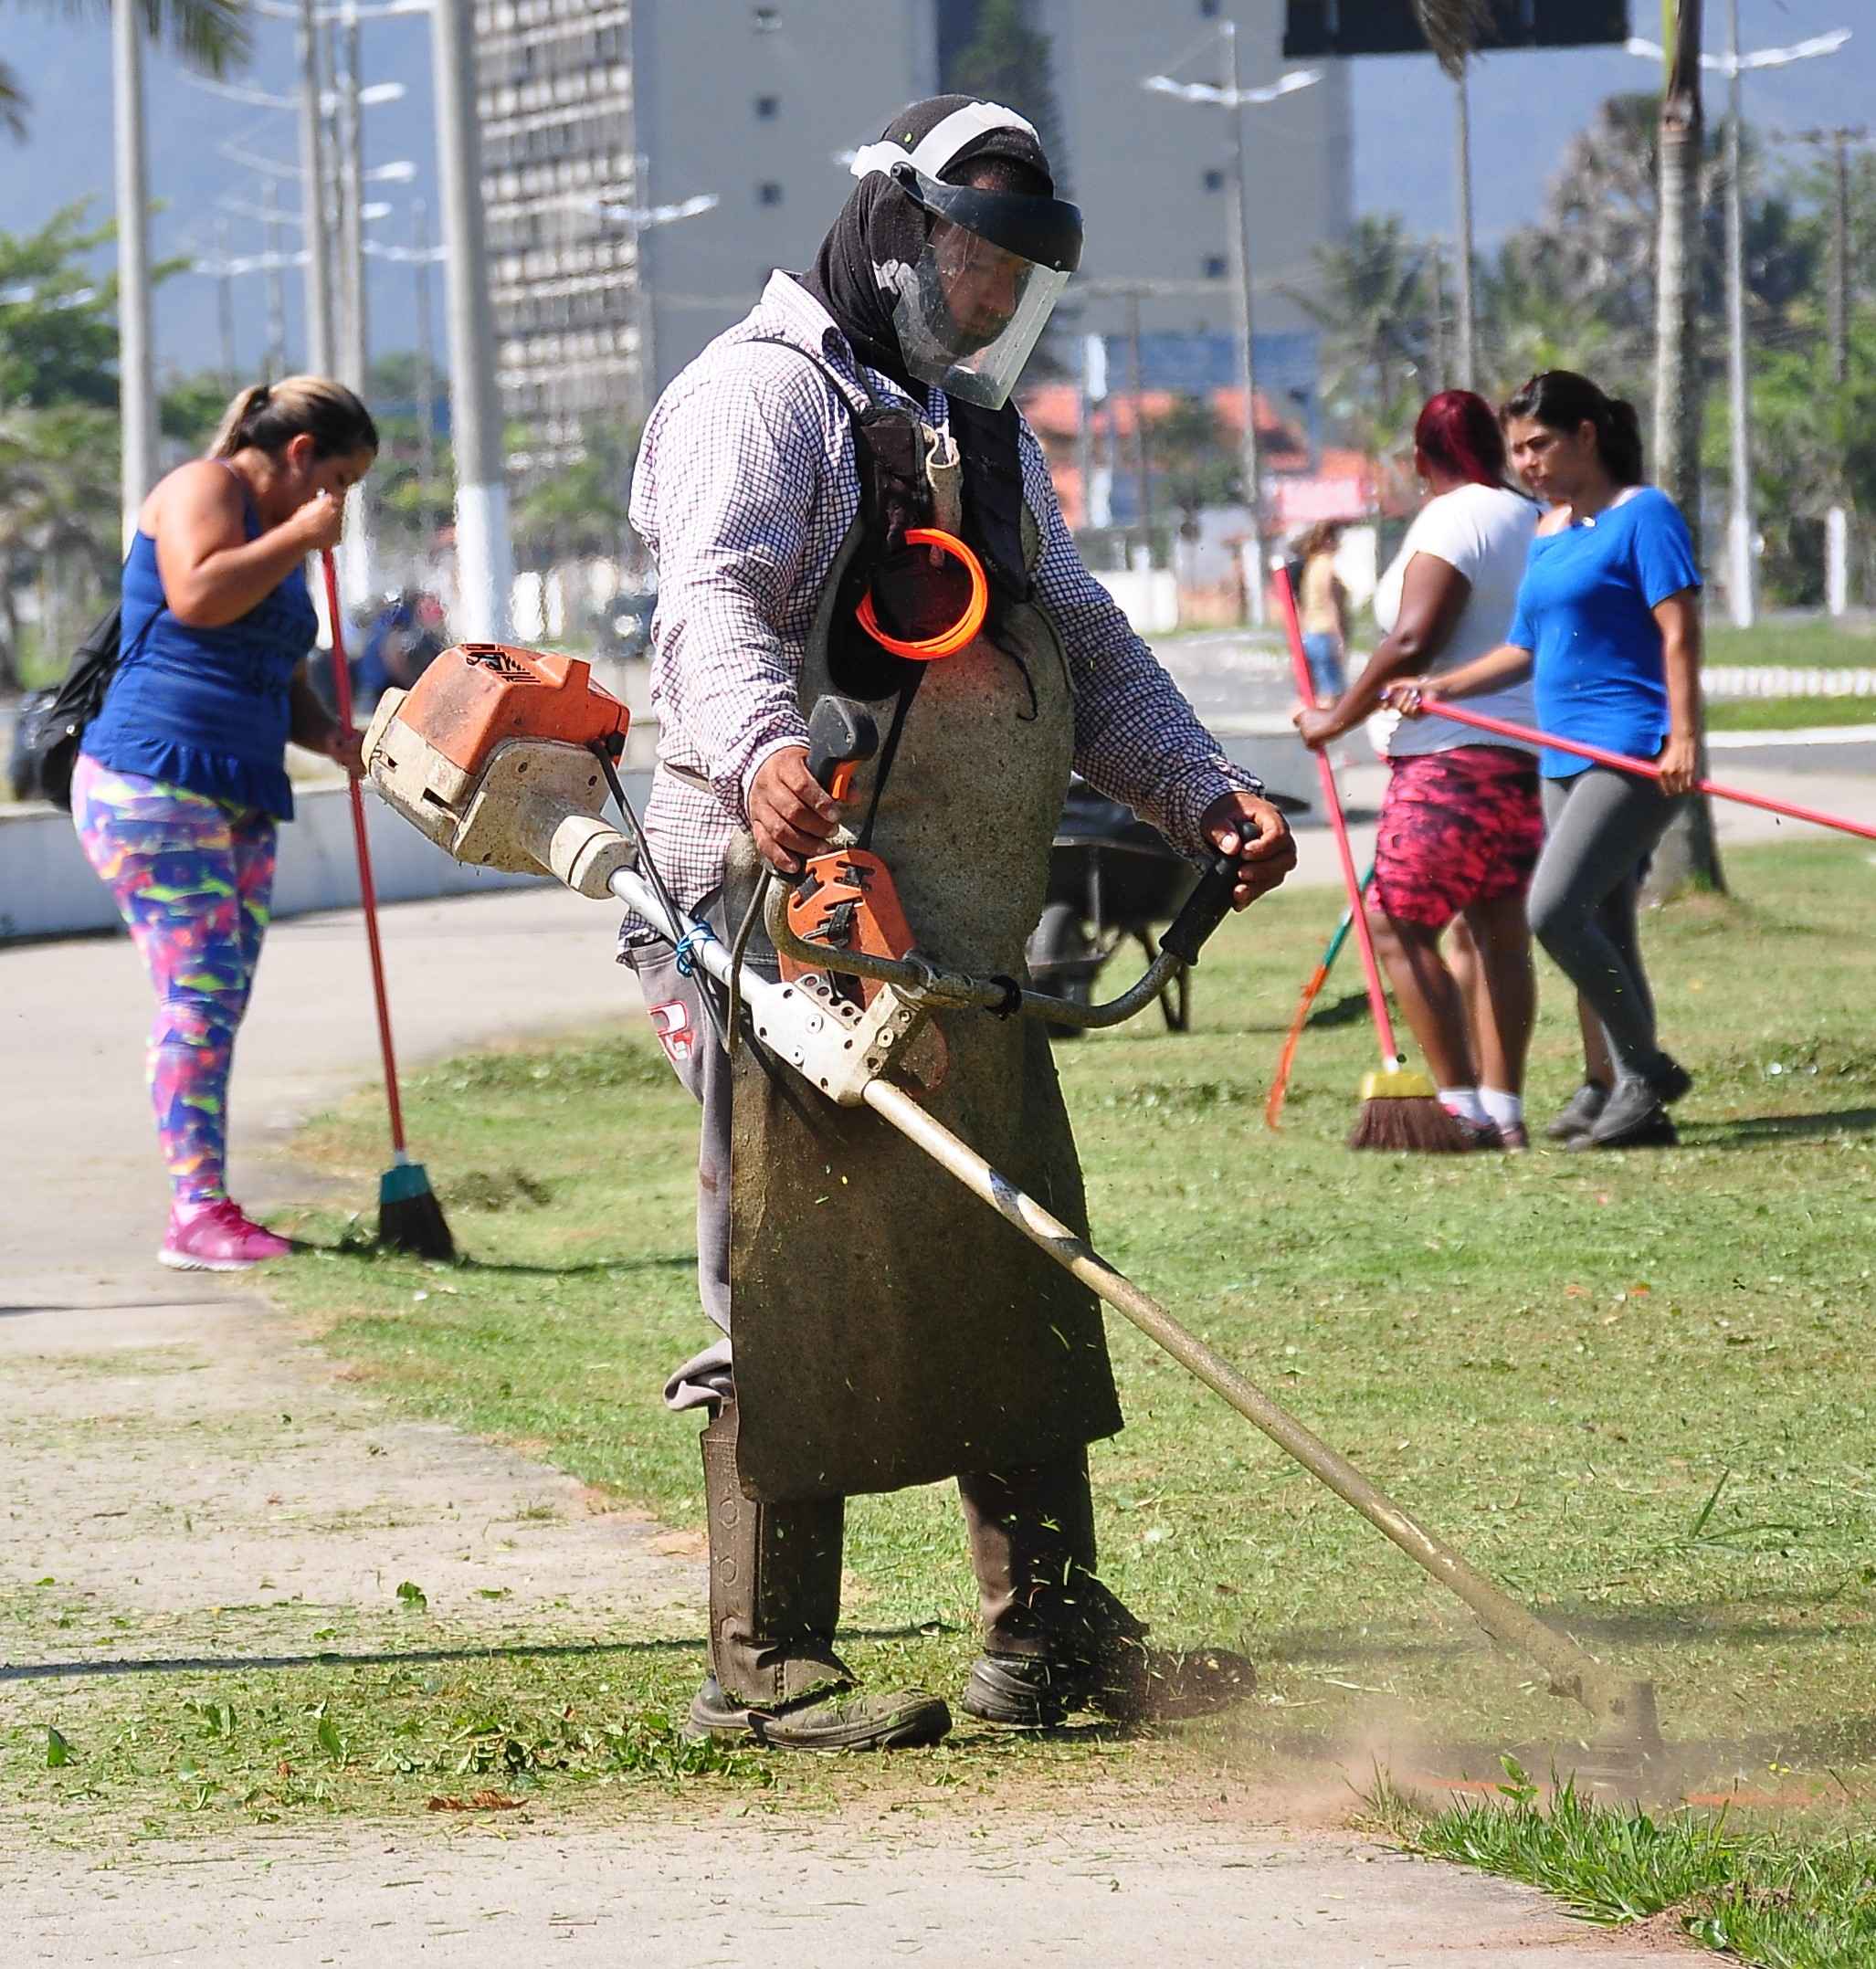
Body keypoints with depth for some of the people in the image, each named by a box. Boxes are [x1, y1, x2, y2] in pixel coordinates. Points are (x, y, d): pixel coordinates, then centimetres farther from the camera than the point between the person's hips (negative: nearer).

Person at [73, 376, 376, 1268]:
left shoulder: (281, 543, 25)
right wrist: (298, 538, -12)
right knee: (200, 992, -15)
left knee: (220, 1003, 4)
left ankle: (202, 1212, 5)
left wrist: (332, 736, 10)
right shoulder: (203, 489, -3)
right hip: (153, 783, -9)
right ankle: (198, 1211, -17)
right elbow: (198, 594, -22)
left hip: (241, 806, 9)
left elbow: (286, 688, 30)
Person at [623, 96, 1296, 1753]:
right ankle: (765, 1665, -4)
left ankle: (1053, 1633, 19)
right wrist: (760, 750, -42)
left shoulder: (992, 442, 25)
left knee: (1023, 1278, 11)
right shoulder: (766, 393, -4)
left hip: (968, 940, 9)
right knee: (802, 1287, -8)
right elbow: (715, 600, -21)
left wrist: (1200, 790, 5)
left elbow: (1088, 650, 23)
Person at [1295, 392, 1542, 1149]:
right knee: (1499, 928, 11)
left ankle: (1463, 1106, -10)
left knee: (1400, 928, -5)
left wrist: (1338, 718, -10)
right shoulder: (1531, 521, 14)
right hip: (1529, 753, 9)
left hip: (1454, 753, -9)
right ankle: (1504, 1108, 10)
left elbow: (1412, 641, -19)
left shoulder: (1449, 522, -11)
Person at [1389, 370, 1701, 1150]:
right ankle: (1629, 1098, 12)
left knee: (1553, 910, -20)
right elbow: (1527, 649, 24)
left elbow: (1679, 630, -13)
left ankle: (1646, 1070, -9)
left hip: (1635, 753, -9)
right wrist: (1439, 687, 11)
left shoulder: (1643, 514, -6)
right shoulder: (1548, 535, 17)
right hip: (1566, 759, 9)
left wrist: (1684, 735, -22)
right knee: (1601, 937, 8)